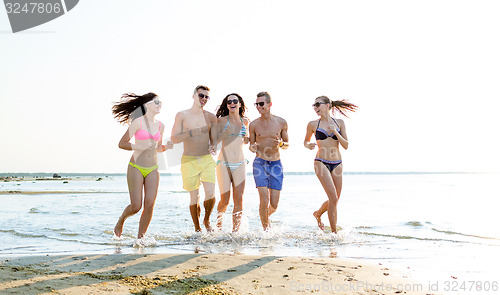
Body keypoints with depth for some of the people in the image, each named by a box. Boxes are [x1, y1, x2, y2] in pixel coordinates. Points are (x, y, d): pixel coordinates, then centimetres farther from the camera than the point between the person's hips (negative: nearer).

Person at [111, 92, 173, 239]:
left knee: (150, 204, -6)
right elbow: (121, 143, -5)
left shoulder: (160, 126, 11)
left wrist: (166, 147, 0)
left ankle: (140, 237, 7)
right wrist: (139, 146, -18)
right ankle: (121, 220, 27)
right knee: (136, 206, -6)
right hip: (136, 168, -5)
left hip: (153, 169, 5)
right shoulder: (138, 122, -6)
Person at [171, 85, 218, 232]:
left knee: (210, 193, -13)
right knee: (194, 197, 2)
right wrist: (191, 133, -18)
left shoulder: (211, 117, 9)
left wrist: (213, 147, -13)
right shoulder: (182, 115, 3)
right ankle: (197, 228, 19)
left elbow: (214, 139, 10)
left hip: (207, 159, 1)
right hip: (189, 160, -1)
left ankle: (207, 220, 15)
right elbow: (174, 139, -2)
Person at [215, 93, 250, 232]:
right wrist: (226, 132, -17)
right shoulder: (221, 120, 0)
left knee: (238, 199, -3)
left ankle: (235, 231, 6)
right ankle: (219, 225, 25)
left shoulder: (244, 121, 11)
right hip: (224, 163, -3)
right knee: (225, 200, -3)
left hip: (240, 164, 3)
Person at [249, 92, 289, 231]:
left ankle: (266, 216, 35)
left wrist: (281, 143, -12)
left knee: (274, 205, 1)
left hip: (276, 164, 1)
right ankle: (265, 228, 5)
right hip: (260, 163, -1)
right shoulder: (254, 124, 0)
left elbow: (287, 145, 11)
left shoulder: (281, 122, 1)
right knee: (264, 200, -14)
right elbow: (251, 146, 10)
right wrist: (253, 148, -14)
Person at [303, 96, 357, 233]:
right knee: (333, 198, -15)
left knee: (334, 200, 10)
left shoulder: (339, 123, 6)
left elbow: (346, 145, 1)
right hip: (321, 163, -3)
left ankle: (318, 214, 40)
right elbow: (305, 141, 17)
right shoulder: (313, 124, 2)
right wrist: (308, 145, -6)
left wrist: (335, 132, -12)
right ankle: (334, 232, -6)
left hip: (337, 164, 4)